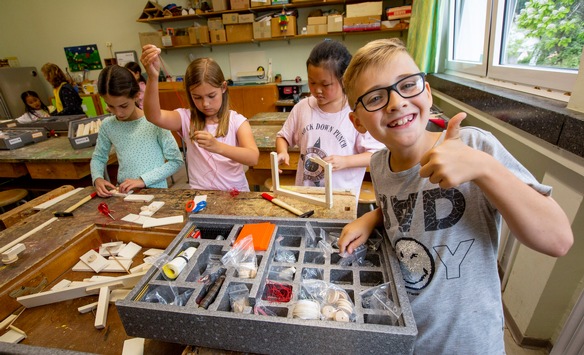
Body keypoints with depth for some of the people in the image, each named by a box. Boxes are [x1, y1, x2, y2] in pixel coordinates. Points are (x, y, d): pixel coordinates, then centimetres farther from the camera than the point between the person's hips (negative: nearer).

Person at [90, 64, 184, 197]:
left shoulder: (154, 121, -12)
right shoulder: (107, 125, 2)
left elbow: (176, 161, -10)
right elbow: (98, 158, 17)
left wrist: (143, 180, -15)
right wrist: (97, 178, -3)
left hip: (155, 191, -3)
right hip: (124, 192, 3)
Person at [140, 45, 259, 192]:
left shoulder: (237, 121, -4)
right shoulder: (187, 118, 1)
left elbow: (253, 158, -18)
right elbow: (154, 116, -17)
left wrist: (217, 147, -32)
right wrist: (152, 77, -32)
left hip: (235, 193, -2)